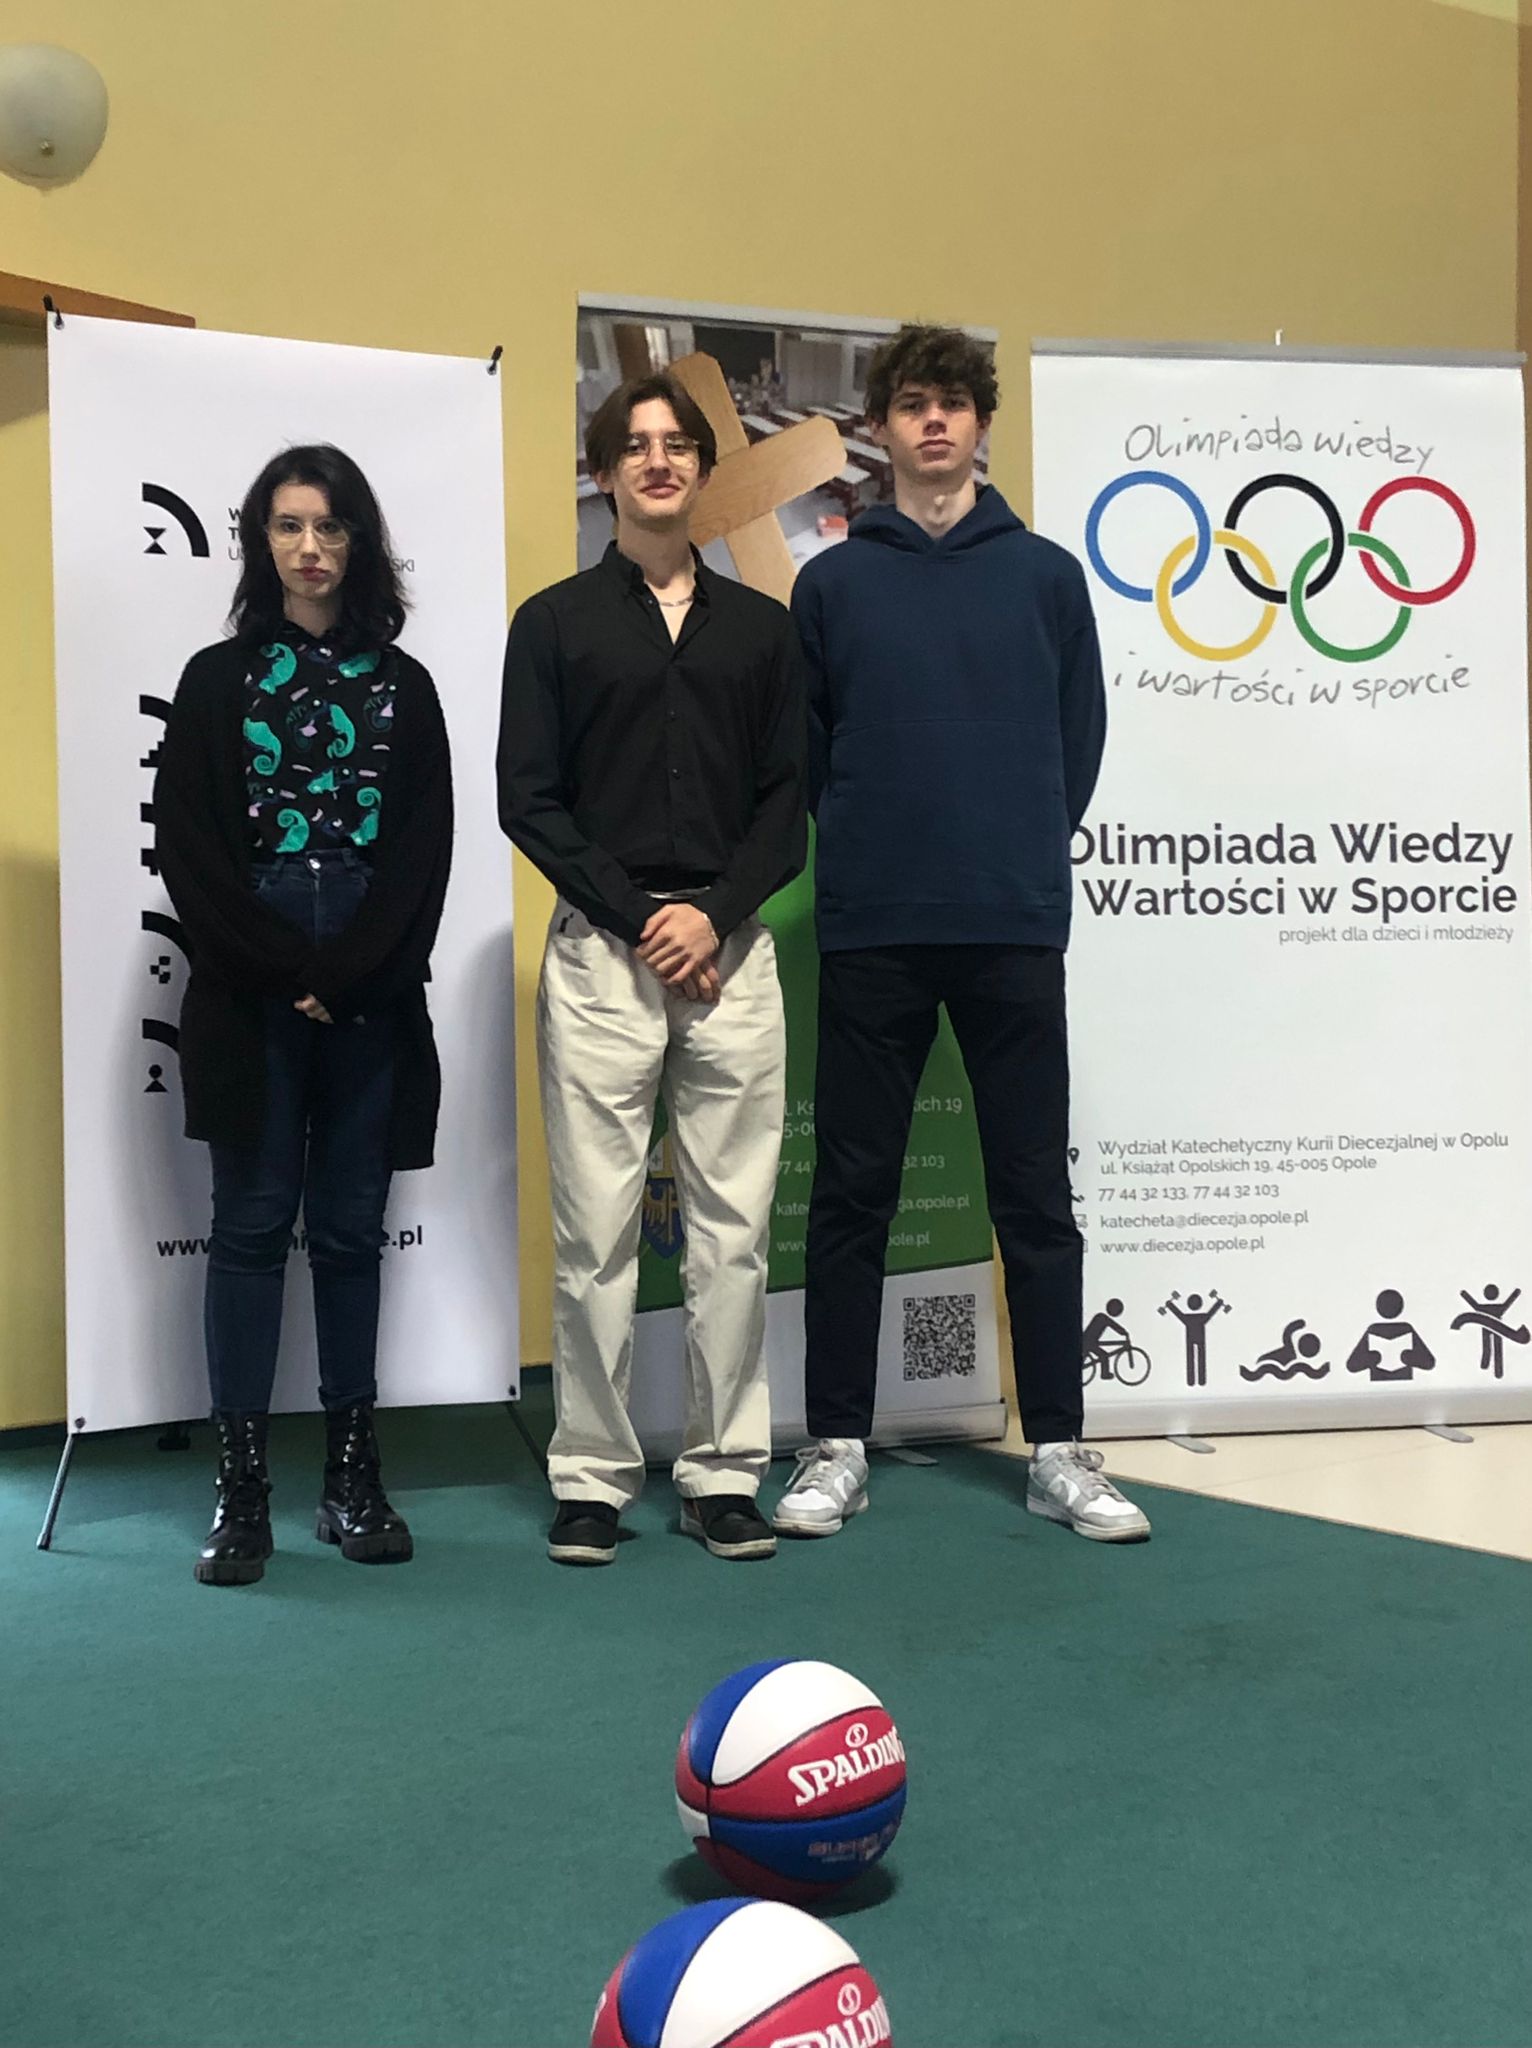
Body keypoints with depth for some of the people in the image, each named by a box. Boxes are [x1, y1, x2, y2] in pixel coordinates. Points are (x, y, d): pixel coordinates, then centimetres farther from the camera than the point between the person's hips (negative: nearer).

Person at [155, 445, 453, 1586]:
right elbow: (188, 848, 1)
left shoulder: (403, 686, 11)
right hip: (251, 995, -1)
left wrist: (350, 970, -10)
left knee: (352, 1226, 5)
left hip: (374, 995, 1)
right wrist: (286, 971, -9)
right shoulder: (217, 680, 8)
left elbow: (425, 847, 3)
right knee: (253, 1222, -1)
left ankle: (354, 1472, 12)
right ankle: (243, 1490, 4)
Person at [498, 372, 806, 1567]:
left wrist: (714, 913, -8)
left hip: (731, 951, 2)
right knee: (596, 1231, 0)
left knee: (734, 1228, 3)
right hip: (601, 955, -2)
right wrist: (641, 919, -9)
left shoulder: (761, 627, 14)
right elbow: (529, 802, 0)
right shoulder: (555, 622, 7)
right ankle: (593, 1478, 11)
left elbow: (788, 800, 8)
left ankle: (725, 1474, 13)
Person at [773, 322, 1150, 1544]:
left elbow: (1080, 736, 10)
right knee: (853, 1193, 4)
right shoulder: (832, 582, 7)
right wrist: (856, 841, 5)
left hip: (1016, 928, 0)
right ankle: (838, 1448, 15)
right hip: (871, 930, 0)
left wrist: (1029, 845, 6)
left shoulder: (1045, 574, 8)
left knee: (1036, 1193, 5)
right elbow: (802, 747, 10)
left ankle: (1060, 1452, 14)